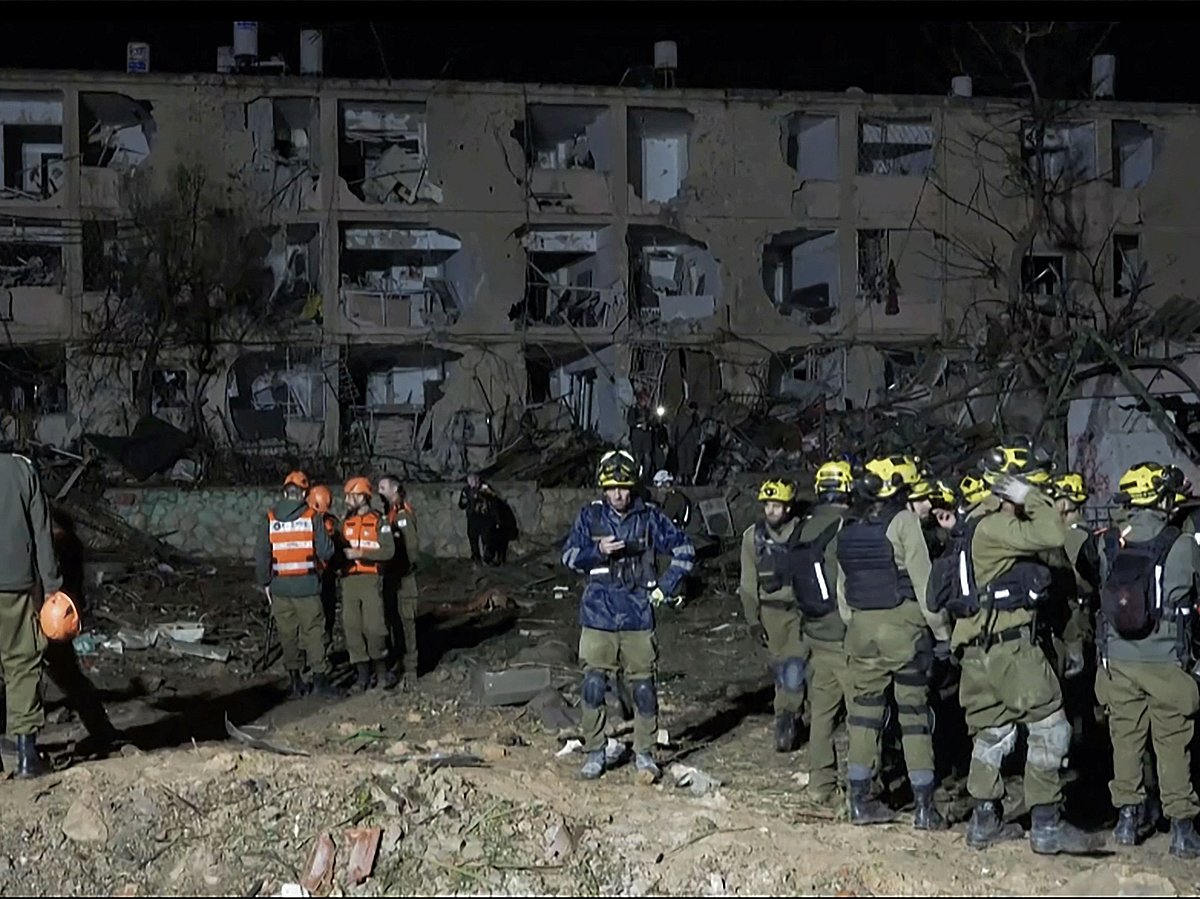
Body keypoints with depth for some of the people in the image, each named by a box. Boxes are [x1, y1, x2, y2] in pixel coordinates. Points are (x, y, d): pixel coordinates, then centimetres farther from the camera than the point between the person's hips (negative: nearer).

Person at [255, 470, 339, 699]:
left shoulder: (270, 519, 0)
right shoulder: (311, 517, -7)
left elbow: (261, 555, 1)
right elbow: (326, 551, -9)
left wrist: (265, 582, 11)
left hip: (279, 587, 3)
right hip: (307, 586, -2)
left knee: (288, 635, 11)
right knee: (313, 632, 3)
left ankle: (295, 680, 16)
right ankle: (320, 678, 1)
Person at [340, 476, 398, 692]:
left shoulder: (378, 522, -4)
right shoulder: (346, 523, 13)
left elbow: (389, 551, -13)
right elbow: (341, 549, 18)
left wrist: (360, 554, -18)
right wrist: (341, 555, -3)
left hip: (370, 579, -5)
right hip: (348, 581, 5)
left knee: (374, 627, -8)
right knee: (352, 627, 3)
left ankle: (382, 671, 8)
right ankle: (363, 674, 10)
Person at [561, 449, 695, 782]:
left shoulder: (649, 518, 1)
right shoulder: (590, 516, 2)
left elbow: (684, 549, 8)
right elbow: (569, 556, 0)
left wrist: (665, 588, 3)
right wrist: (597, 551, -18)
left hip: (638, 616, 0)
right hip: (598, 614, 0)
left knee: (643, 688, 3)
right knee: (593, 686, -3)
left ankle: (644, 754, 14)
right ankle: (594, 753, 10)